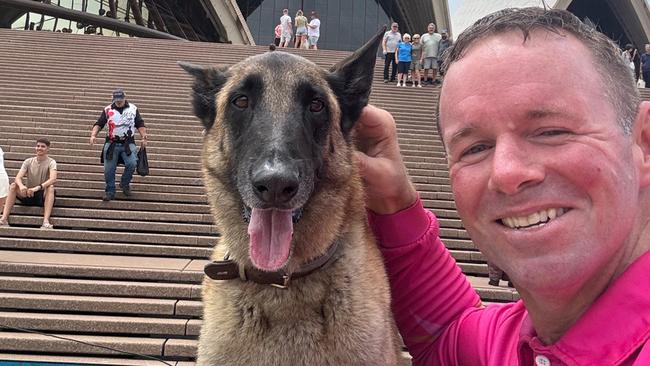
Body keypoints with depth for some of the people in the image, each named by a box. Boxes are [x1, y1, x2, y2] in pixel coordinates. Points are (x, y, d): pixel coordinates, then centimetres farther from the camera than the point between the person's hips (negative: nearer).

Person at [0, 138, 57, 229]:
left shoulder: (51, 162, -7)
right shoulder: (28, 161, 3)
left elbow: (53, 179, -25)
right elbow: (18, 177, -10)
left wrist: (38, 187, -40)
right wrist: (21, 186, -34)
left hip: (43, 196, -3)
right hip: (28, 195, 3)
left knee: (50, 187, -33)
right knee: (13, 186, -19)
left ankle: (46, 221, -45)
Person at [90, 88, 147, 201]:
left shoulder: (133, 108, 7)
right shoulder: (107, 110, 4)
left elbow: (140, 124, 11)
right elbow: (98, 124, 2)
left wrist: (144, 138, 1)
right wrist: (93, 135, -14)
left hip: (128, 143, 0)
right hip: (112, 144, 0)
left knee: (132, 164, -21)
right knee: (109, 169, -2)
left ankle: (125, 184, 5)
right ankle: (110, 192, 14)